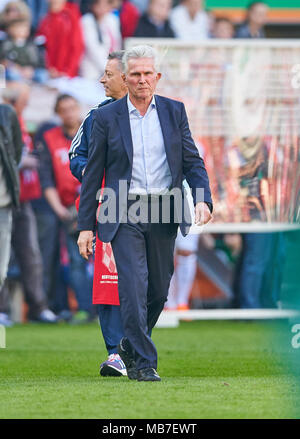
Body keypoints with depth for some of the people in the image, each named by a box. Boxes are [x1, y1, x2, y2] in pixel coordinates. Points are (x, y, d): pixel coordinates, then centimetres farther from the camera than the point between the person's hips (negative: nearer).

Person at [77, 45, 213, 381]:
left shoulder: (174, 112, 8)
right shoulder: (106, 118, 1)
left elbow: (192, 162, 9)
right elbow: (93, 174, 3)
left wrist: (203, 199, -10)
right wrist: (85, 225, 0)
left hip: (163, 213, 3)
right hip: (124, 213, -3)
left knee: (159, 290, 10)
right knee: (133, 287, -13)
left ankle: (131, 346, 33)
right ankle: (144, 363, -8)